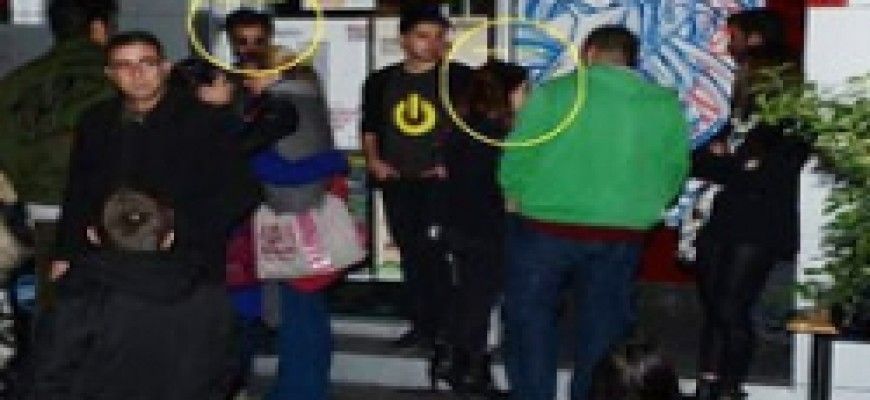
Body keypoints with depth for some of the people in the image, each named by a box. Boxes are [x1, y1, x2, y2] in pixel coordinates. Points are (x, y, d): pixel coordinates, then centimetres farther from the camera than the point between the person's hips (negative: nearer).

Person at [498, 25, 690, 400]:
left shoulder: (554, 92, -7)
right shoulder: (666, 105, 3)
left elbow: (514, 163, -6)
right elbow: (673, 174, 6)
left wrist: (523, 199, 14)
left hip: (545, 228, -3)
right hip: (621, 236, 3)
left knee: (530, 324, 13)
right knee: (602, 332, 15)